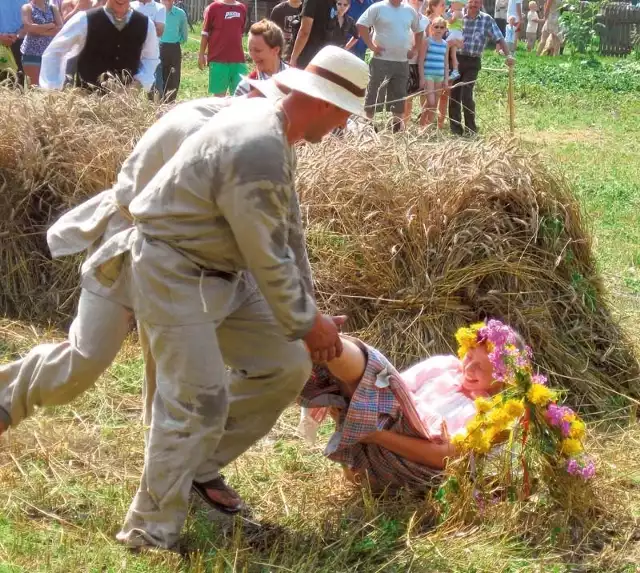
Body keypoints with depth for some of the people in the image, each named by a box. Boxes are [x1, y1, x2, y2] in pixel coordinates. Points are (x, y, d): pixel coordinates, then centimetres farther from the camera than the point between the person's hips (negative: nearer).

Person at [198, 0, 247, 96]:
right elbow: (205, 33, 1)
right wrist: (202, 54, -1)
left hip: (238, 59, 3)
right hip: (218, 58, -3)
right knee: (219, 93, 3)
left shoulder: (242, 8, 7)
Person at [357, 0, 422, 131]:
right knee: (374, 97, -2)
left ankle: (397, 130, 17)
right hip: (381, 60, -5)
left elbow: (419, 31, 24)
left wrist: (414, 49, 13)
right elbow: (361, 25, -11)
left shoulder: (410, 11, 9)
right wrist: (371, 46, -14)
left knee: (399, 98, 10)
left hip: (403, 62, 5)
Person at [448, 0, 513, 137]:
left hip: (473, 62, -2)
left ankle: (471, 128, 2)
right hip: (456, 59, 2)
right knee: (454, 94, 3)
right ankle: (455, 128, 14)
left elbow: (499, 38, -2)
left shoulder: (487, 20, 0)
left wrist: (508, 55, -14)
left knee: (466, 95, -10)